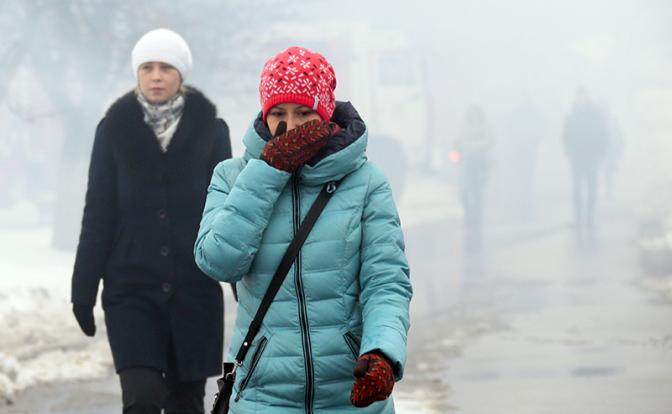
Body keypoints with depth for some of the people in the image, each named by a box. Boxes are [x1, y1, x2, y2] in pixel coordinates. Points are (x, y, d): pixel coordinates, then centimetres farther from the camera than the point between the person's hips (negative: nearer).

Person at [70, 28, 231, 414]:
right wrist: (84, 290, 2)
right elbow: (98, 213, 4)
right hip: (131, 288, -1)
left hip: (195, 288, 1)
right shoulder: (114, 130, 2)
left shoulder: (211, 129, 2)